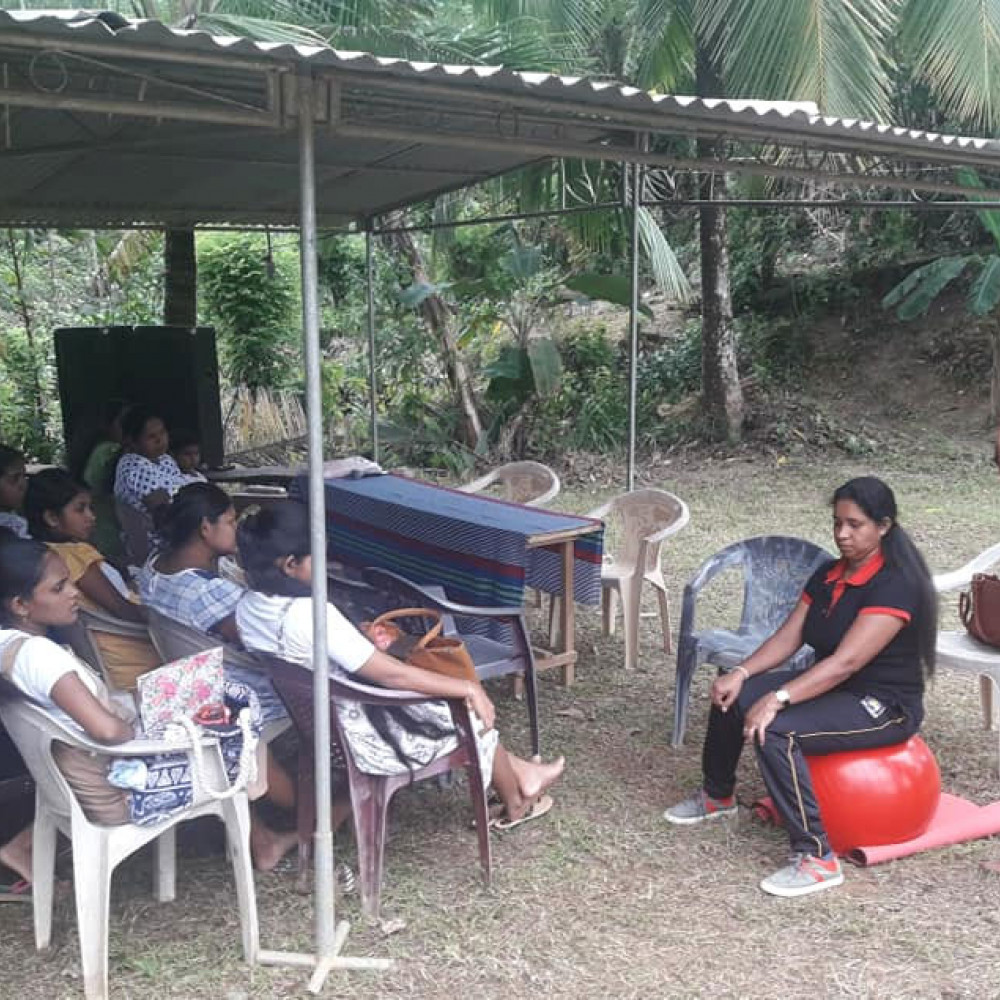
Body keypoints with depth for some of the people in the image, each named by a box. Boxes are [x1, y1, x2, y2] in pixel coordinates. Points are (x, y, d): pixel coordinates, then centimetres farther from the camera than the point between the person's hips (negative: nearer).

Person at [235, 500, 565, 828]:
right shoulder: (310, 614, -34)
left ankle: (518, 770, 38)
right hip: (361, 740, -8)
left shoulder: (248, 607, -6)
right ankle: (515, 804, 39)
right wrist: (468, 688, -21)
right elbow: (390, 674, -30)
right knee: (473, 715, 14)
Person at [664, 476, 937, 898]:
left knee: (775, 731, -31)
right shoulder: (829, 574, 5)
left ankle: (816, 859, -24)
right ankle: (717, 795, 26)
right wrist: (740, 673, -14)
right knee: (731, 695, 2)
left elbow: (846, 661, -31)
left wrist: (777, 700, -37)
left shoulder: (895, 584, -22)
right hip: (831, 687, 9)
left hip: (884, 706, -9)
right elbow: (788, 637, 2)